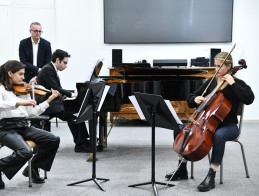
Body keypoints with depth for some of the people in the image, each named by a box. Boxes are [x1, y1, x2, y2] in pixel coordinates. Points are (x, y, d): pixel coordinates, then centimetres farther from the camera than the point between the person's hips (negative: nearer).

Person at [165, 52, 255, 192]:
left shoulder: (237, 83, -6)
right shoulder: (211, 82, 8)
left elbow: (249, 99, -27)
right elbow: (191, 99, 11)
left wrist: (232, 84, -23)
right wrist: (196, 99, -12)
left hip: (229, 126, -6)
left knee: (219, 135, -40)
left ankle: (211, 177, -32)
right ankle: (182, 170, 1)